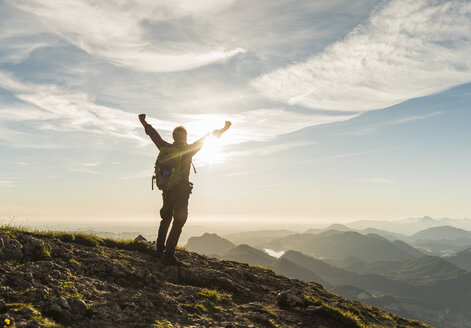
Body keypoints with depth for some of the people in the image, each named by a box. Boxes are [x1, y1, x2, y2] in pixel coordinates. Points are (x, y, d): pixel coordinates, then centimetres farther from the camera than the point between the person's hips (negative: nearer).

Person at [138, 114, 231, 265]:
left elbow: (154, 135, 18)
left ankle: (160, 249, 29)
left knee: (166, 219, 21)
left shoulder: (166, 148, 4)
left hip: (166, 190, 6)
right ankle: (169, 255, -6)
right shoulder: (188, 149, -9)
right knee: (178, 223, -3)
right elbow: (205, 139, -5)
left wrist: (144, 123, 34)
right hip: (181, 191, -6)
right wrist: (221, 131, 5)